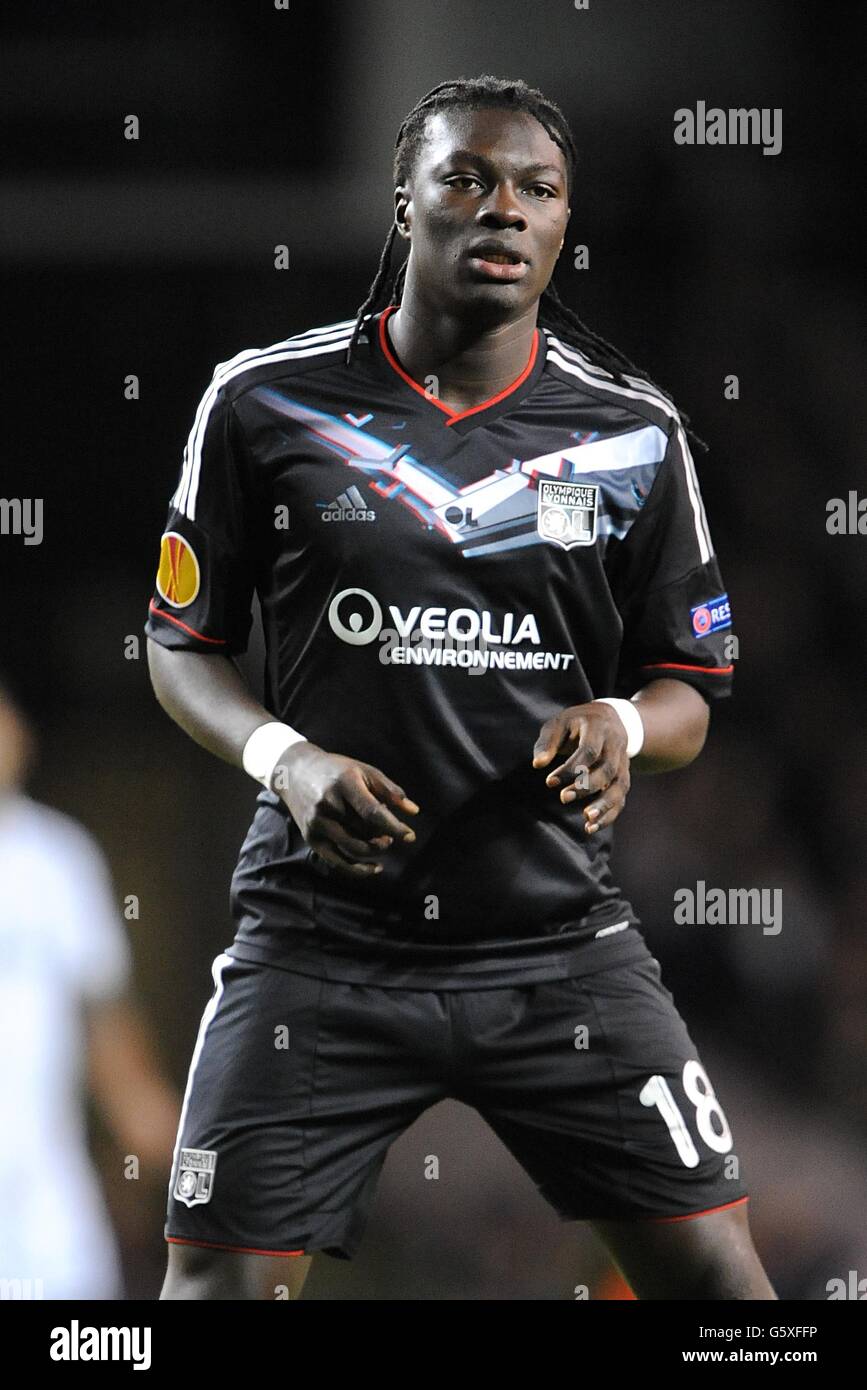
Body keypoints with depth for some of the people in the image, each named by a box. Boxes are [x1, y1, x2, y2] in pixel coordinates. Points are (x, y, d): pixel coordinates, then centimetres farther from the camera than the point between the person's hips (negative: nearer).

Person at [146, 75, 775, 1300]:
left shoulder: (635, 435, 6)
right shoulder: (267, 403, 1)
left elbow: (687, 692, 12)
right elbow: (183, 643, 9)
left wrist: (620, 726, -12)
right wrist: (284, 757, -10)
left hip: (560, 944, 1)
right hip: (320, 939, -1)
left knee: (713, 1271, -4)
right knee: (222, 1281, -5)